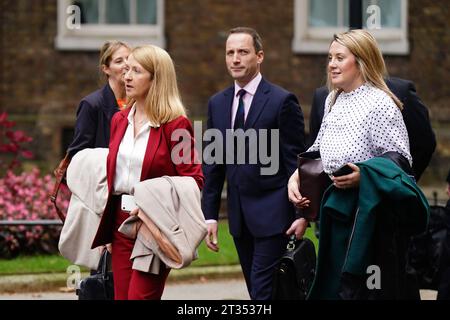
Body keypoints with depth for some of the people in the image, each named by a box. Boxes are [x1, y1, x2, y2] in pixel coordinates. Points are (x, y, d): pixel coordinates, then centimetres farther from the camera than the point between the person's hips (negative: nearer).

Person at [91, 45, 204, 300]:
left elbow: (193, 180, -10)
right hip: (121, 222, 7)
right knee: (121, 296, 5)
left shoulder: (175, 124, -9)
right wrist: (104, 228, 14)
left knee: (139, 296, -12)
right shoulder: (119, 121, 12)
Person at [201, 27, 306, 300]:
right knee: (257, 290, 10)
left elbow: (296, 161, -8)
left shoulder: (282, 101, -7)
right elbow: (213, 164, 13)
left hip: (273, 215, -6)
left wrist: (300, 215, -11)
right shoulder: (218, 103, 11)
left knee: (264, 291, -11)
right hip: (239, 215, 6)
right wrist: (210, 215, 8)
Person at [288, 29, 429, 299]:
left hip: (369, 216, -7)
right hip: (336, 211, 8)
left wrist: (362, 175, -29)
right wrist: (296, 175, 6)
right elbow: (318, 149, 22)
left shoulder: (380, 103, -12)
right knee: (333, 285, 9)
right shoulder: (332, 101, 12)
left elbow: (399, 157, -15)